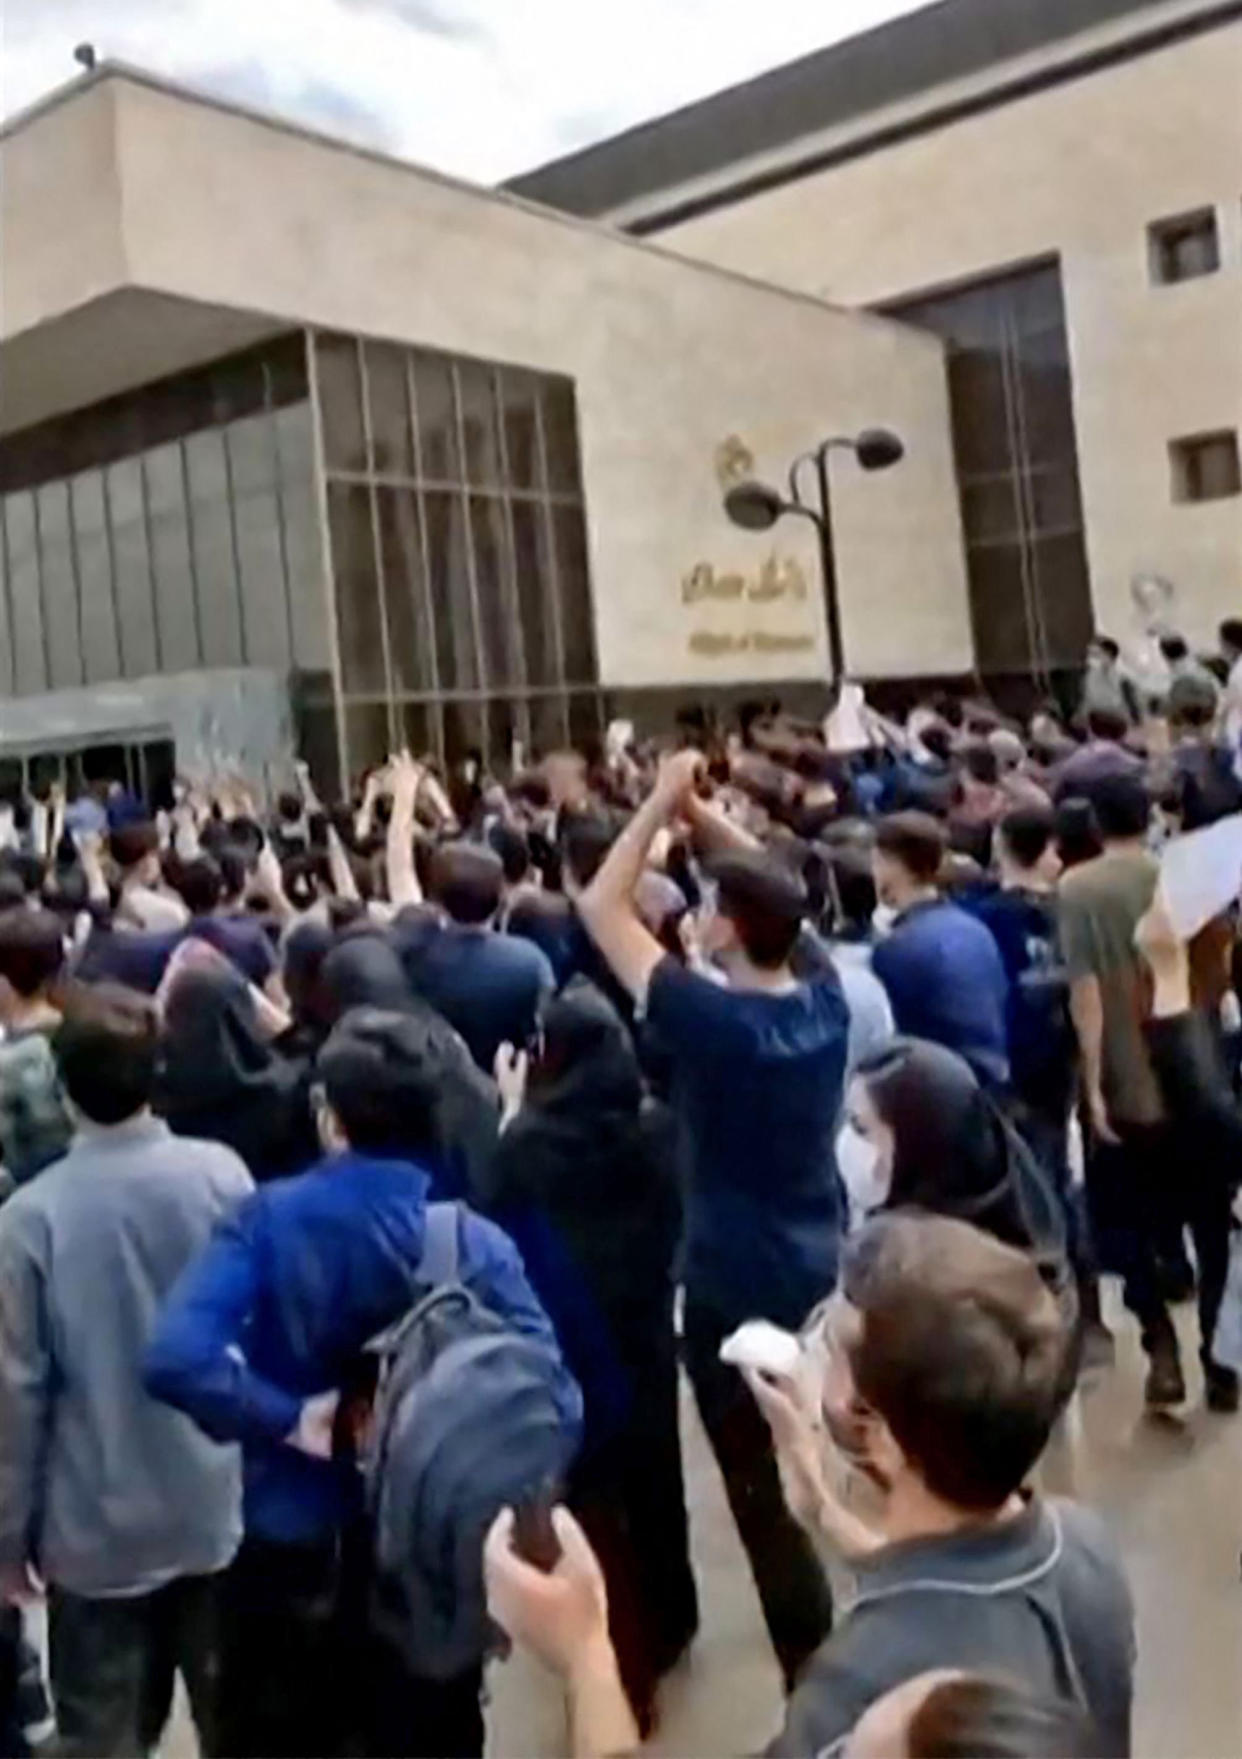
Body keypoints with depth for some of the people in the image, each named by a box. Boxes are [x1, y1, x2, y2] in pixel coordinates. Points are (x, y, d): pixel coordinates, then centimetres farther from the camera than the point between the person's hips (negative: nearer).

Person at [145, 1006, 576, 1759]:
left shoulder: (270, 1218, -14)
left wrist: (288, 1419, -18)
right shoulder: (476, 1245, -13)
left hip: (289, 1557, 0)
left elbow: (176, 1358, -27)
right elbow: (554, 1402, -19)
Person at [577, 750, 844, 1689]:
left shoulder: (711, 1018, -24)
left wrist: (663, 803, -13)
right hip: (824, 1275, 7)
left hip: (737, 1291, -7)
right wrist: (703, 813, 1)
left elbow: (600, 906, -18)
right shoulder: (827, 1002, -8)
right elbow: (776, 892, 7)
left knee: (766, 1500, 6)